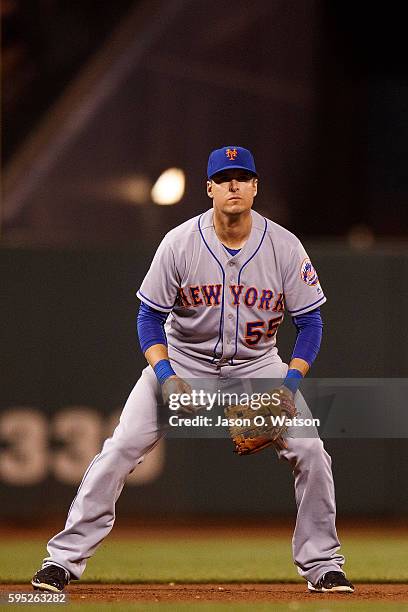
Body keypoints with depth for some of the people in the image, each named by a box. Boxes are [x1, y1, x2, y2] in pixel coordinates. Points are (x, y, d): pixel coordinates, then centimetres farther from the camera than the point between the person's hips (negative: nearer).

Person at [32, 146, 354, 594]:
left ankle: (321, 565, 5)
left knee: (309, 452, -12)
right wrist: (165, 377, -21)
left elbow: (310, 322, -7)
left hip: (257, 363, 1)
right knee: (122, 447, -14)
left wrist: (290, 385, -19)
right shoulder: (179, 243, -15)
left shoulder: (284, 247, -14)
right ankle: (65, 558, -8)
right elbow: (150, 317, -7)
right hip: (183, 359, -1)